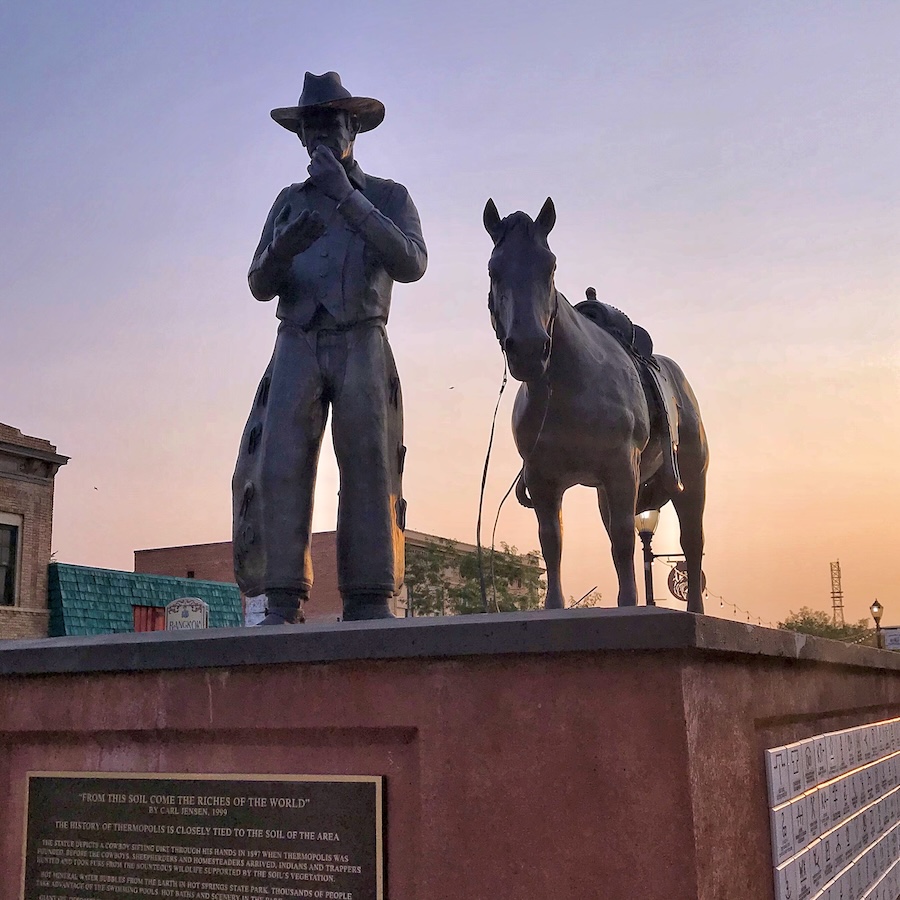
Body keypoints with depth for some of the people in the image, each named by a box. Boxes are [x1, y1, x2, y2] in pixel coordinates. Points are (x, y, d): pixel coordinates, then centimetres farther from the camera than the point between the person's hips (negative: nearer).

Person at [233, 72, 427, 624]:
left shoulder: (389, 196, 12)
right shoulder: (289, 202, 20)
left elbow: (411, 264, -9)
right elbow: (260, 286, 12)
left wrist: (347, 197, -12)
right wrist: (282, 250, -12)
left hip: (361, 348, -2)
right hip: (297, 350, 2)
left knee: (368, 471, -9)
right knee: (279, 469, -12)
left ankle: (370, 602, -7)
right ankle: (283, 605, -13)